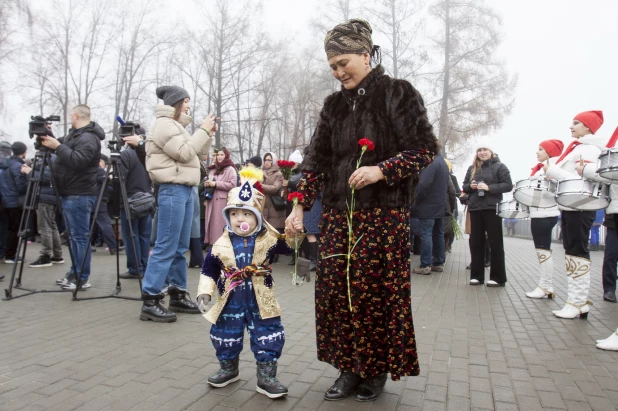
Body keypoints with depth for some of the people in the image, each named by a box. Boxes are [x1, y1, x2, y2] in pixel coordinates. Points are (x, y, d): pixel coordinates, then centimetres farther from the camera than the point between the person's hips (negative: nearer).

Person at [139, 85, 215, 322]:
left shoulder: (177, 126, 23)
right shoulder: (164, 124, -6)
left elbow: (199, 155, 22)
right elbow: (186, 153, -16)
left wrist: (208, 134, 10)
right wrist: (203, 130, -10)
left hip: (185, 190, 10)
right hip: (173, 190, -10)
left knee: (180, 248, 11)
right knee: (165, 248, -11)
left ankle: (177, 295, 18)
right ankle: (150, 301, -6)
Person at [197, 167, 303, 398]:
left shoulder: (268, 239, -5)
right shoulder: (222, 244, -4)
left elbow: (289, 245, -1)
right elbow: (209, 269, 2)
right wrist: (205, 292, -5)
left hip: (260, 300, -1)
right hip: (231, 300, 1)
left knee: (268, 337, 2)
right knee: (225, 336, 14)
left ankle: (266, 377, 20)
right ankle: (229, 369, 40)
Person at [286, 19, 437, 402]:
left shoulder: (398, 93, -1)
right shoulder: (334, 105, 13)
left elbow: (425, 149, -5)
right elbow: (317, 159, 10)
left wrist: (382, 170, -18)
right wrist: (301, 204, 0)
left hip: (385, 213, -5)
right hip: (338, 213, 5)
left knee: (378, 292, 1)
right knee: (336, 292, 4)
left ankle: (377, 370, 21)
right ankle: (350, 368, 21)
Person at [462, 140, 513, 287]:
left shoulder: (499, 166, 0)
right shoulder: (472, 168, 14)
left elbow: (508, 185, -7)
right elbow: (464, 186, 17)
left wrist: (489, 187, -18)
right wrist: (470, 186, -6)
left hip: (492, 208, -5)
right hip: (475, 209, 5)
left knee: (495, 243, 0)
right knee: (476, 242, 7)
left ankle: (498, 277, 6)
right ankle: (477, 275, 15)